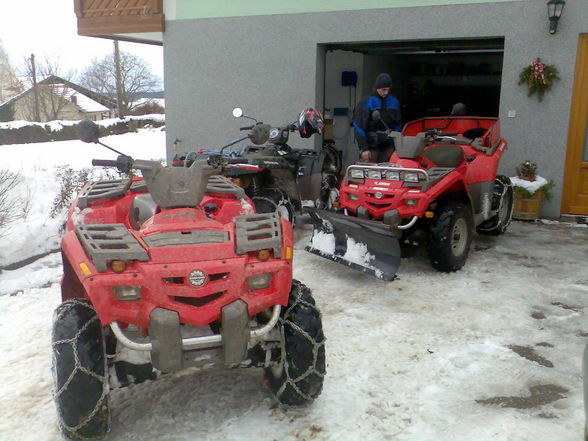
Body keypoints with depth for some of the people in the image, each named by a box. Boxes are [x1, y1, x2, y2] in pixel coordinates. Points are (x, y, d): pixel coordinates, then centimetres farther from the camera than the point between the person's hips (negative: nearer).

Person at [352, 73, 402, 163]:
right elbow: (359, 127, -7)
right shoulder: (366, 103, -5)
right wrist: (364, 148, -12)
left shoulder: (394, 102, 10)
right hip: (371, 147, -4)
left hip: (388, 147, 4)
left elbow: (398, 125, 17)